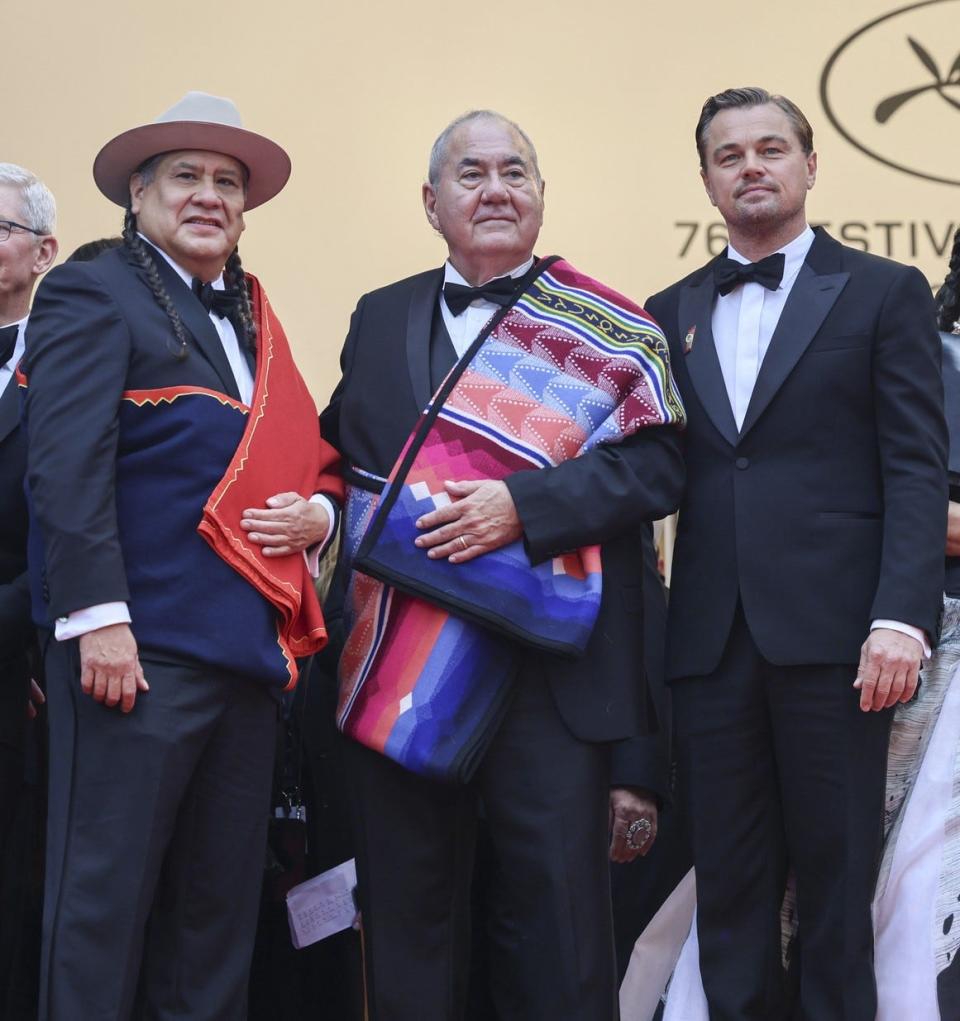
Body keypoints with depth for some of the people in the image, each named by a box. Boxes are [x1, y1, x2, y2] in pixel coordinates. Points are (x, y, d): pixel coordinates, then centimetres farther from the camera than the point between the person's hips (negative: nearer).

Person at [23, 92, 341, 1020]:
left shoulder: (253, 322, 19)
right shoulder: (93, 296, -3)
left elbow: (306, 459, 24)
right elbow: (65, 466, -14)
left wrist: (318, 511, 1)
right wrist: (97, 619, -21)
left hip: (246, 653, 8)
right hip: (140, 649, -7)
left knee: (219, 907, 13)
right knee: (105, 901, -3)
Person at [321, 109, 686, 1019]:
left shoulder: (606, 330, 2)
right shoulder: (379, 319, 15)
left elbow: (655, 466, -8)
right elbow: (338, 456, 19)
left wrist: (522, 503, -18)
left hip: (543, 664, -3)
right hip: (393, 665, 4)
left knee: (559, 904, -1)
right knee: (405, 913, 11)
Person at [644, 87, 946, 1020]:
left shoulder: (884, 293, 6)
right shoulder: (671, 313, 17)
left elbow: (918, 469, -2)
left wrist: (901, 618, -14)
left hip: (831, 630, -3)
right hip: (710, 639, 3)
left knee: (836, 882, 2)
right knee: (729, 885, 7)